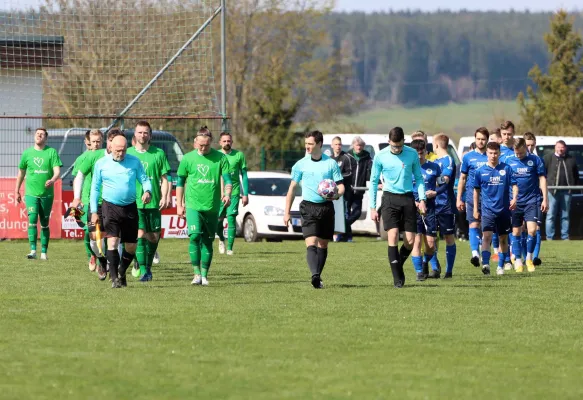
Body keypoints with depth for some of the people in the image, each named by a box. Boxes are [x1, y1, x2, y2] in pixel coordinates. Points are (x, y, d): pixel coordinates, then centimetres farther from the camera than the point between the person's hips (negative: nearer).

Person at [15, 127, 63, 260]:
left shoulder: (51, 152, 0)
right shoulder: (27, 153, 5)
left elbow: (57, 170, -10)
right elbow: (21, 172, 16)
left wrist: (52, 180, -31)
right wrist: (17, 191, 18)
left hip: (47, 194, 0)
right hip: (31, 193, 0)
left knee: (44, 223, 8)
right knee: (32, 220, -16)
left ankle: (44, 252, 16)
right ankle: (33, 250, -20)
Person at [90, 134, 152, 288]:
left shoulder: (134, 161, 3)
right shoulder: (101, 164, 1)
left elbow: (145, 179, 6)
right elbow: (95, 188, 7)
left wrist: (147, 191, -18)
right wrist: (94, 212, 3)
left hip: (130, 208, 2)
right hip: (110, 207, -2)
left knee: (131, 246, 6)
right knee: (112, 241, -17)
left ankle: (121, 274, 29)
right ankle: (114, 278, -15)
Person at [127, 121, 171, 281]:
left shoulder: (158, 153, 7)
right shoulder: (128, 153, 6)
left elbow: (164, 178, 8)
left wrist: (164, 197, -3)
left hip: (153, 202, 2)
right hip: (134, 202, -1)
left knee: (154, 237, 5)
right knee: (140, 235, -13)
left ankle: (147, 266, 26)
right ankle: (143, 270, -12)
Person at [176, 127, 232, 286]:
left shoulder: (220, 158, 2)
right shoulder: (187, 158, 3)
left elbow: (227, 179, 2)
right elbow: (180, 182, 11)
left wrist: (227, 194, -17)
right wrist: (179, 204, 10)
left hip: (212, 207, 1)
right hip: (193, 205, -1)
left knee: (207, 241, 5)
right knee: (194, 236, -17)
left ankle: (204, 275, 14)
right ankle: (197, 273, -11)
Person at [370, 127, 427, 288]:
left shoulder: (412, 154, 0)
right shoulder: (380, 156, -3)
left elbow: (419, 178, 10)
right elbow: (374, 181, 5)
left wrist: (422, 199, -1)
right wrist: (373, 207, 2)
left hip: (408, 198, 2)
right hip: (390, 198, -2)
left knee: (410, 241, -2)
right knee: (393, 236, -14)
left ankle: (398, 266, 26)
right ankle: (397, 278, -9)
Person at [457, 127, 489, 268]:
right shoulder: (468, 157, 7)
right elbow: (462, 179, 11)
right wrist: (459, 198, 6)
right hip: (472, 196, -1)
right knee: (474, 225, -12)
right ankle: (475, 253, -23)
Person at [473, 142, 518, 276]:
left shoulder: (506, 168, 1)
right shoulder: (480, 171, 2)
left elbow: (514, 185, 2)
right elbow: (476, 190, 11)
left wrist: (514, 199, -17)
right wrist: (475, 209, 11)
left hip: (504, 209, 1)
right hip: (487, 209, -1)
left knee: (503, 239, 11)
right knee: (486, 236, -18)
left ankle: (500, 266, 24)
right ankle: (485, 264, -29)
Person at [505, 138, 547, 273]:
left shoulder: (535, 160, -1)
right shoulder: (509, 161, 4)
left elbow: (542, 179, 2)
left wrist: (545, 199, -3)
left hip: (532, 201, -2)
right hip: (515, 201, 2)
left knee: (532, 230, -12)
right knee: (516, 232, 5)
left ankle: (529, 258, 6)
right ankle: (518, 262, 13)